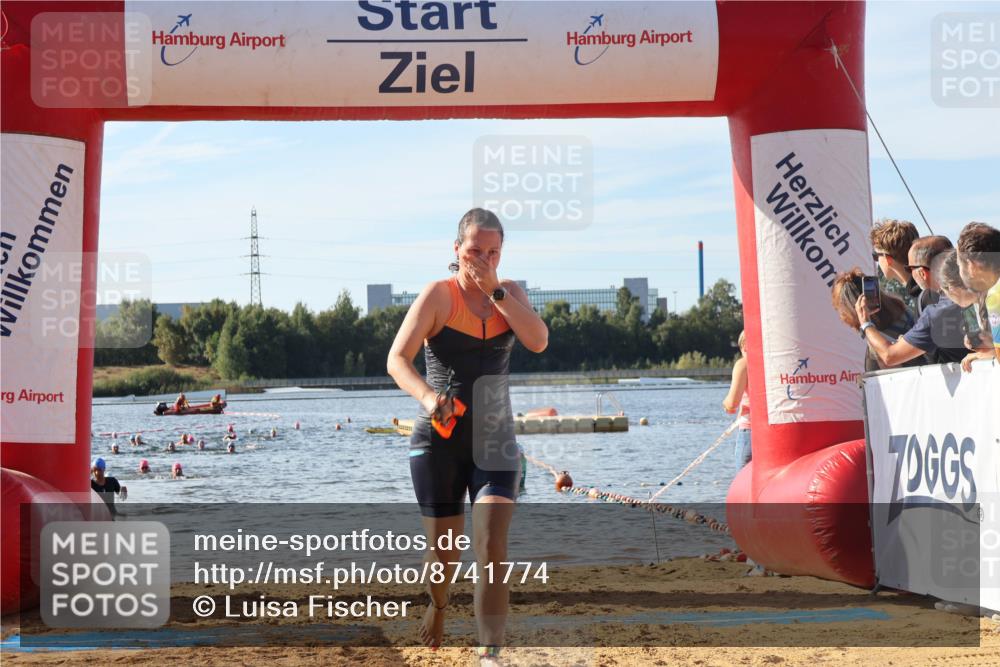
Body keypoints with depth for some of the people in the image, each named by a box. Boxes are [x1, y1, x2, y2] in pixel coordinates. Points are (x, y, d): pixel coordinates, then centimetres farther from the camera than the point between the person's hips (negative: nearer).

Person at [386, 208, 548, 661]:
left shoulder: (510, 293, 4)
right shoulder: (439, 295, -8)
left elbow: (538, 341, -13)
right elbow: (397, 359, -17)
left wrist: (496, 292, -17)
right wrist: (426, 395, -36)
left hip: (495, 440, 2)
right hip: (439, 439, -2)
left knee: (492, 549, -15)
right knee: (444, 552, 10)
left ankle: (490, 655, -17)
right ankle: (438, 606, 45)